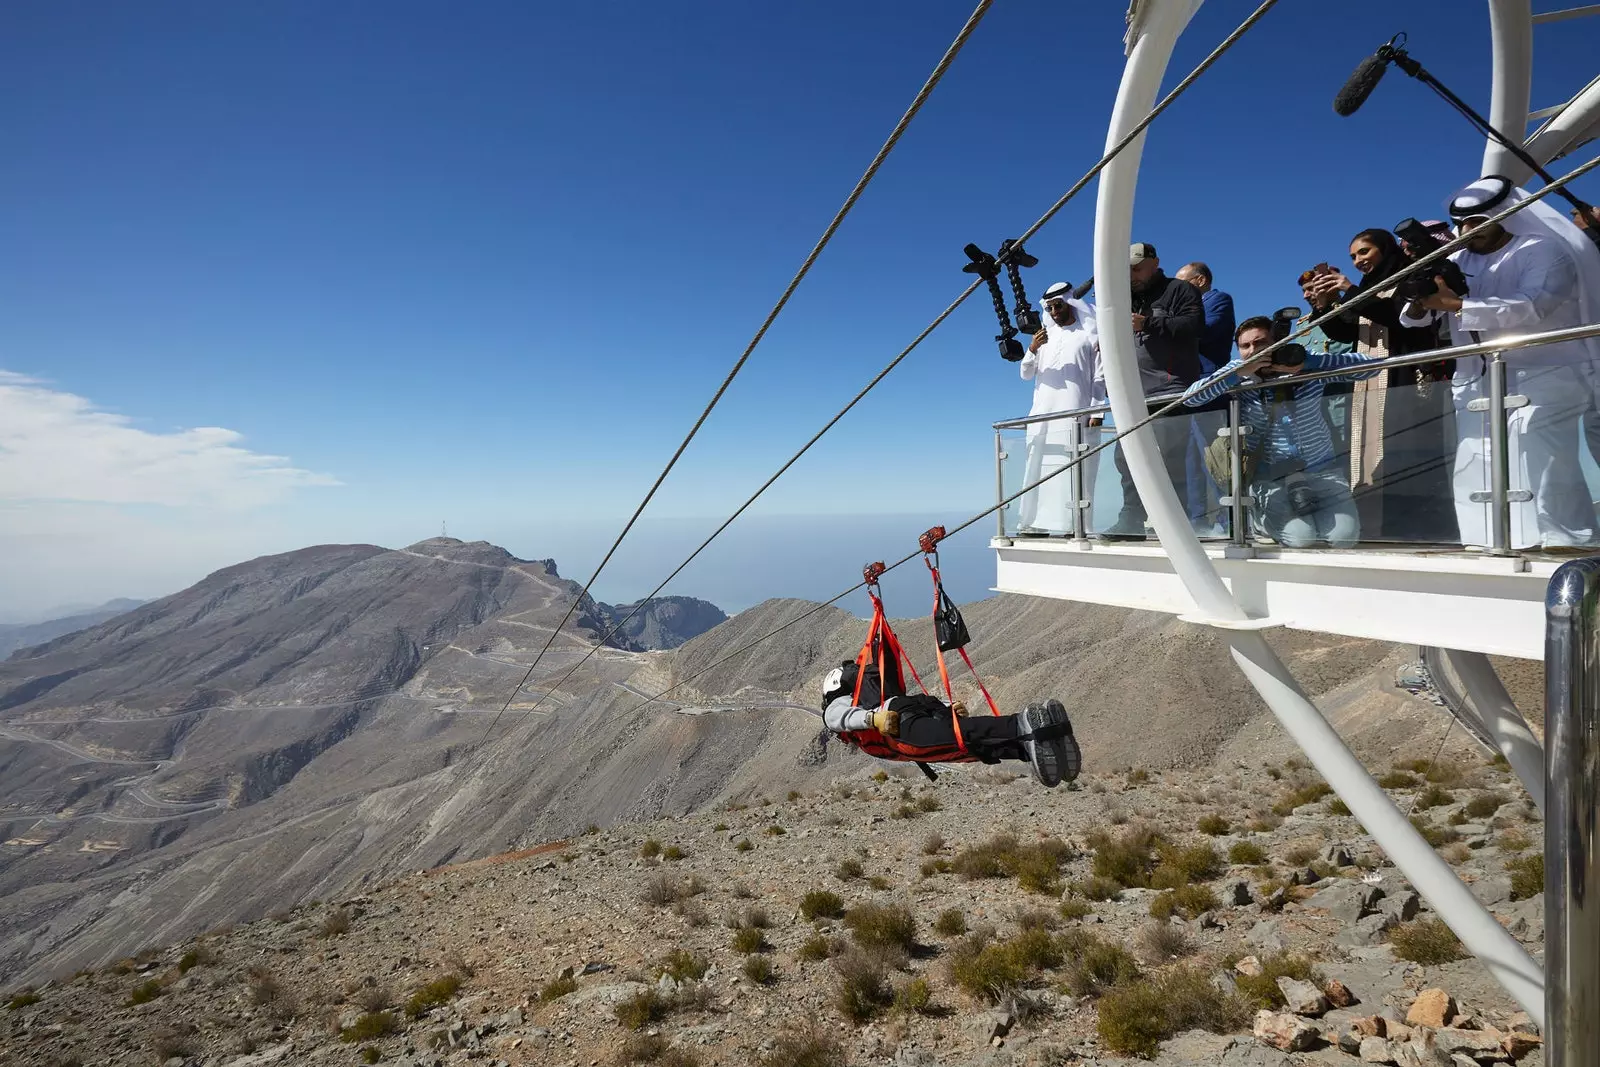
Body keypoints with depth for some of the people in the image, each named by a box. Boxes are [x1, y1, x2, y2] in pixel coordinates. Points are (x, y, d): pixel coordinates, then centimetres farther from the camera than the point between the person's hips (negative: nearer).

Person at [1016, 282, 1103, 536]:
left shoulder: (1090, 336, 9)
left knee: (1072, 471, -11)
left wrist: (1096, 412, -8)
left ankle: (1073, 526, -14)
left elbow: (1100, 378, 3)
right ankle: (1037, 524, -3)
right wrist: (1032, 350, -4)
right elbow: (1026, 375, 15)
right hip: (1042, 415, 5)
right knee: (1039, 470, -2)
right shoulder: (1045, 337, 22)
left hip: (1074, 416, -4)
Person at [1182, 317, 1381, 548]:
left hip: (1322, 470, 2)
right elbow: (1189, 398, -16)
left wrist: (1306, 363, -24)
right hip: (1271, 479, -2)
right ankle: (1257, 516, 14)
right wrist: (1239, 372, -24)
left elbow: (1369, 366, -15)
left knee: (1345, 537, -9)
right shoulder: (1238, 373, -7)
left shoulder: (1310, 363, -6)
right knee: (1300, 539, -17)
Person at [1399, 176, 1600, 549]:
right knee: (1475, 475, 1)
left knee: (1541, 472, -17)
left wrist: (1455, 304, -27)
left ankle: (1566, 551, -13)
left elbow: (1529, 308, -21)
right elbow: (1414, 316, 4)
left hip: (1540, 381, -5)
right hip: (1477, 386, 6)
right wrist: (1420, 301, -20)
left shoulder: (1543, 251, -3)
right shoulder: (1457, 260, 13)